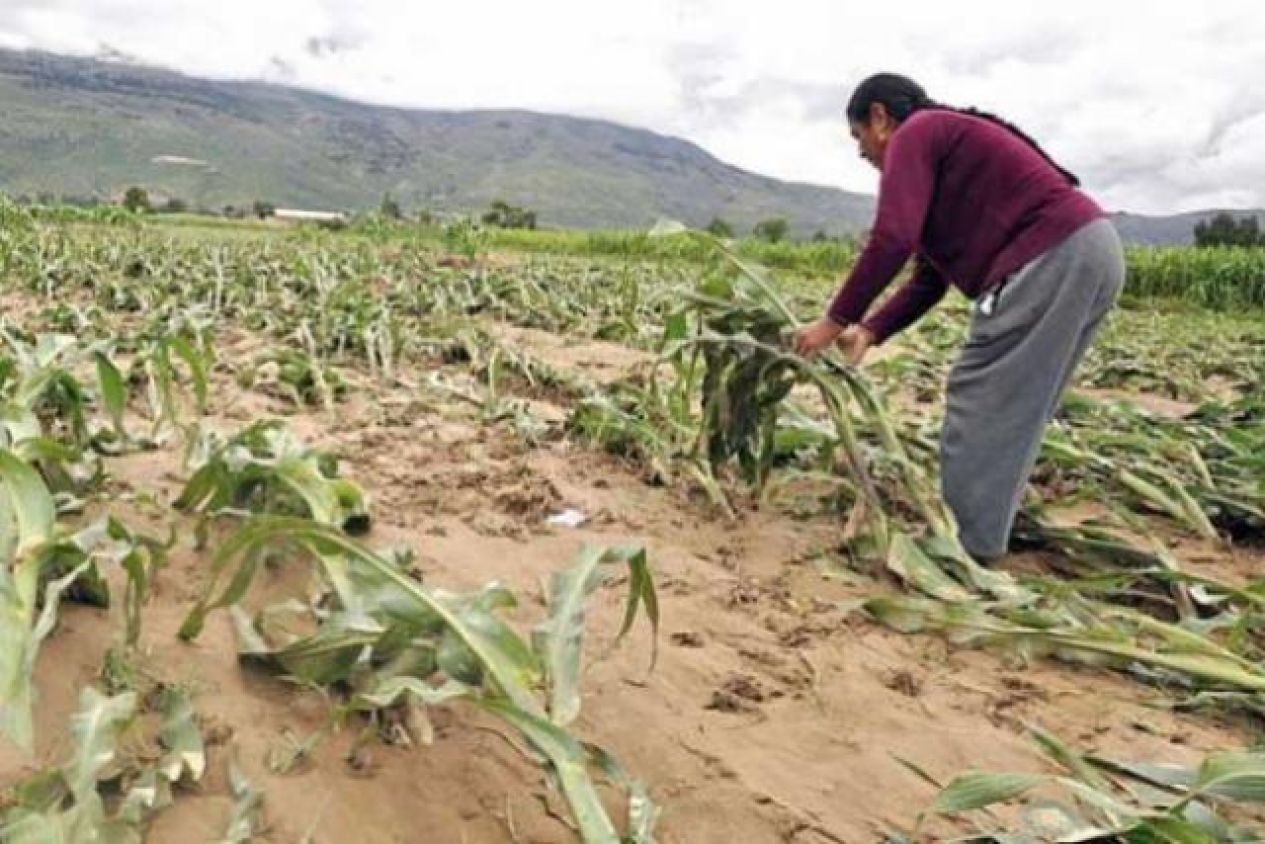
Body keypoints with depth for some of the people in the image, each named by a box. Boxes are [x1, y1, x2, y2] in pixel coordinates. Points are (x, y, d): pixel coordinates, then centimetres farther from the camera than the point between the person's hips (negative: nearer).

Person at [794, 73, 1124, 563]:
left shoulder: (915, 134, 0)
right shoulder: (948, 141, 29)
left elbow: (893, 241, -15)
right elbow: (931, 277, 25)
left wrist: (836, 320, -7)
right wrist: (870, 331, 17)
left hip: (1052, 258, -10)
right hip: (1090, 251, 10)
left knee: (980, 400, -3)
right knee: (1016, 406, 16)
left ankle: (962, 546, 4)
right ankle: (983, 531, 26)